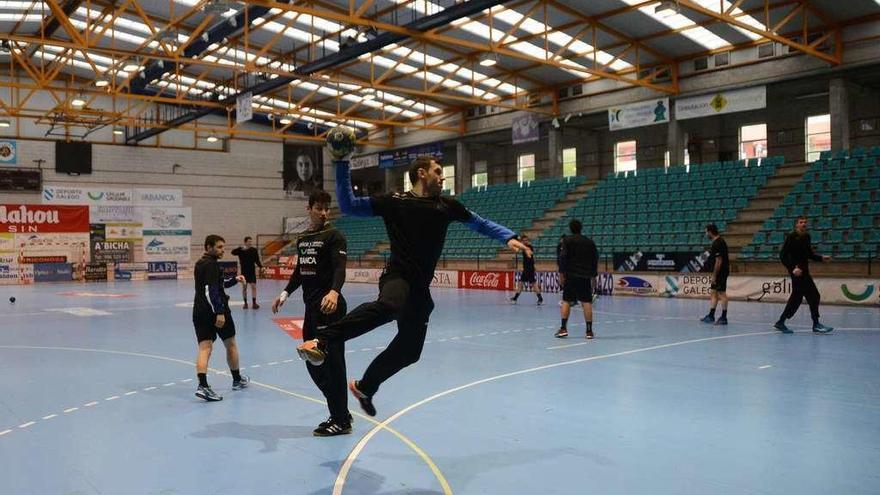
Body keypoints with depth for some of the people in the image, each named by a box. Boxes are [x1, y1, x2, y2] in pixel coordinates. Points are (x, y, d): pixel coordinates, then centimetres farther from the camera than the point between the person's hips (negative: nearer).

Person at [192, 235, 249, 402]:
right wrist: (219, 313, -25)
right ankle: (237, 380, 28)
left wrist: (234, 280, 16)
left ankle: (203, 385, -20)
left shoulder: (200, 264, 18)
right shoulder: (211, 264, -13)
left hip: (199, 312, 7)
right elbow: (211, 290, -22)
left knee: (205, 348, -3)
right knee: (230, 345, 12)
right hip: (216, 311, -7)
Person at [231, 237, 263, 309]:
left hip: (252, 271, 0)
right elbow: (233, 252, -22)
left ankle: (254, 303, -2)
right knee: (244, 287, 6)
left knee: (253, 286, -5)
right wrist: (241, 248, -35)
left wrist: (261, 267, -10)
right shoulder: (241, 250, -5)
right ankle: (245, 303, 16)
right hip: (244, 271, 0)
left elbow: (257, 260, 5)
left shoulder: (254, 250, 0)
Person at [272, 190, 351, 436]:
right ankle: (340, 412, 24)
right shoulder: (302, 239, 16)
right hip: (311, 308, 8)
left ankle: (341, 421, 7)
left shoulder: (334, 236, -7)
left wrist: (334, 292, -38)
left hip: (329, 308, -8)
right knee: (313, 363, 12)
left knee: (332, 362, -4)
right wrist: (285, 293, 19)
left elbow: (340, 268, -21)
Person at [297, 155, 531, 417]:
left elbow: (479, 223, 22)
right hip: (397, 277, -6)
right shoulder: (394, 202, 1)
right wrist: (342, 165, -5)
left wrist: (509, 238, 9)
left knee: (409, 350, 11)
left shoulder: (446, 205, 13)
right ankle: (322, 341, -40)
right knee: (387, 307, -41)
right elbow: (348, 205, 1)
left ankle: (365, 387, 34)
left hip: (420, 287, 6)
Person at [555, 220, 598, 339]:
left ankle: (563, 328, -2)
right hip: (586, 276, 3)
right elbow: (595, 259, 13)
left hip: (571, 275, -3)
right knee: (587, 303, 2)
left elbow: (563, 257, -9)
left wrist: (562, 272, -6)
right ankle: (589, 331, 2)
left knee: (566, 301, 4)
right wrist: (593, 275, 18)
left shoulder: (567, 240, 0)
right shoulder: (590, 242, 12)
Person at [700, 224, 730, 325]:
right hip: (718, 273, 10)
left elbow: (718, 261, -21)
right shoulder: (718, 241, 13)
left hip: (720, 272, -10)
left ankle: (724, 318, 0)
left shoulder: (718, 243, -18)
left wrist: (714, 275, -19)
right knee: (714, 293, 13)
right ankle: (711, 315, 18)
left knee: (722, 294, -5)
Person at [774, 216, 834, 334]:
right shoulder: (791, 236, -11)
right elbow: (783, 255, -15)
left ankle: (780, 322, 21)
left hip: (803, 270, 8)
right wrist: (793, 268, -23)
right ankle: (816, 325, -2)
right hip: (797, 271, -8)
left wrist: (821, 258, 6)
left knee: (796, 298, 13)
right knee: (813, 295, -10)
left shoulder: (806, 236, 10)